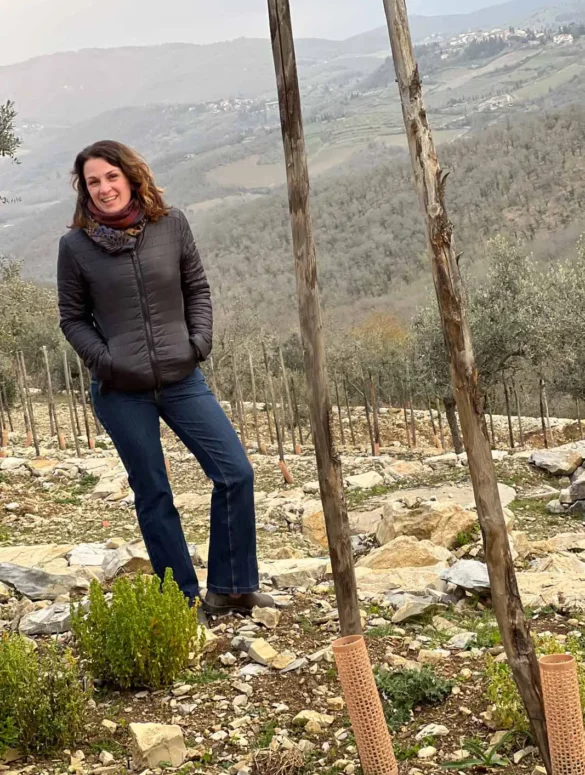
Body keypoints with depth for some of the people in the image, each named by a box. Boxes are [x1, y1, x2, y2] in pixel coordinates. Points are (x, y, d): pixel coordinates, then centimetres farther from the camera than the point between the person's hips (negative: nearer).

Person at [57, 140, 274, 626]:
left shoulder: (171, 225, -1)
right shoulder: (76, 244, -4)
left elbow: (197, 289, 9)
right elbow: (73, 318, 4)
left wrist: (200, 342, -4)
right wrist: (104, 359, -10)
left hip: (182, 380, 2)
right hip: (121, 392, -2)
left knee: (236, 473, -2)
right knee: (153, 495, 7)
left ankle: (231, 588, 14)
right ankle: (184, 601, 20)